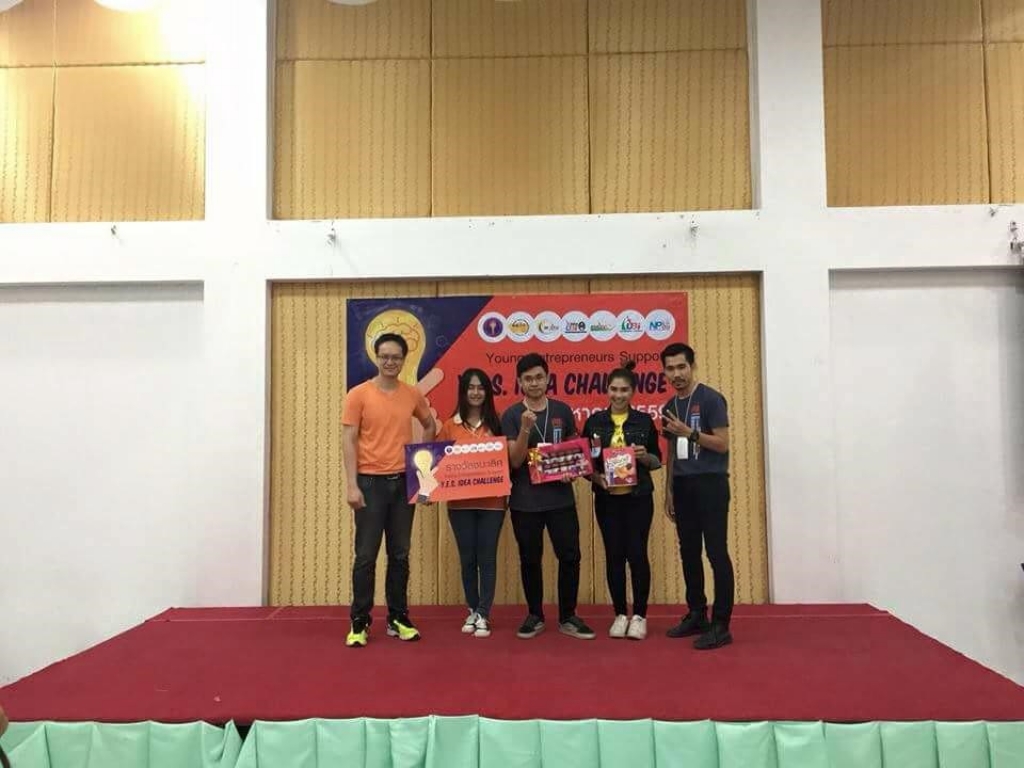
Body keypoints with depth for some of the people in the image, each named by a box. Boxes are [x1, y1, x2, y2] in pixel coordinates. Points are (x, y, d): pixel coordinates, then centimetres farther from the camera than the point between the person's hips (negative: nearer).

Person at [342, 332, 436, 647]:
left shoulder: (413, 395, 5)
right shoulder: (359, 394, -5)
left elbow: (430, 426, 22)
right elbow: (348, 441, -7)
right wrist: (352, 485, -13)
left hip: (404, 482, 4)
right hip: (371, 482, -3)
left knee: (400, 555, 10)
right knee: (366, 555, 1)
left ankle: (398, 618, 21)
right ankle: (359, 622, 12)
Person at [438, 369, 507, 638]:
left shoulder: (496, 424, 2)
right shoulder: (450, 426, 2)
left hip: (492, 501, -1)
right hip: (460, 502, 1)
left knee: (487, 558, 4)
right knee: (467, 558, 10)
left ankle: (483, 615, 13)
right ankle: (472, 610, 26)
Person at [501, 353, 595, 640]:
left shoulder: (562, 411, 4)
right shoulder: (511, 415, -3)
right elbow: (515, 460, -10)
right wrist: (525, 428, -24)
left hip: (561, 498, 2)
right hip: (525, 501, -1)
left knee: (570, 556, 2)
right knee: (530, 559, 9)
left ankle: (568, 617, 17)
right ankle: (535, 615, 24)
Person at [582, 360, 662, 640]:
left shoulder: (644, 421, 1)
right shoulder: (594, 421, 3)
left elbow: (657, 461, 6)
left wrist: (644, 456, -15)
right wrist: (596, 477, -13)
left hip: (638, 497, -1)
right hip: (607, 498, 1)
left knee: (637, 553, -1)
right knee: (614, 555, 7)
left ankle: (639, 615, 14)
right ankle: (620, 614, 20)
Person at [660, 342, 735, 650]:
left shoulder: (710, 399, -8)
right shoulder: (670, 407, 13)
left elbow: (722, 444, -13)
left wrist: (689, 432, -23)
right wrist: (668, 490, 14)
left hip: (710, 483, -7)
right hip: (683, 486, 7)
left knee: (716, 553, -5)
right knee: (689, 552, 11)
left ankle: (721, 625, 1)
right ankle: (696, 615, 23)